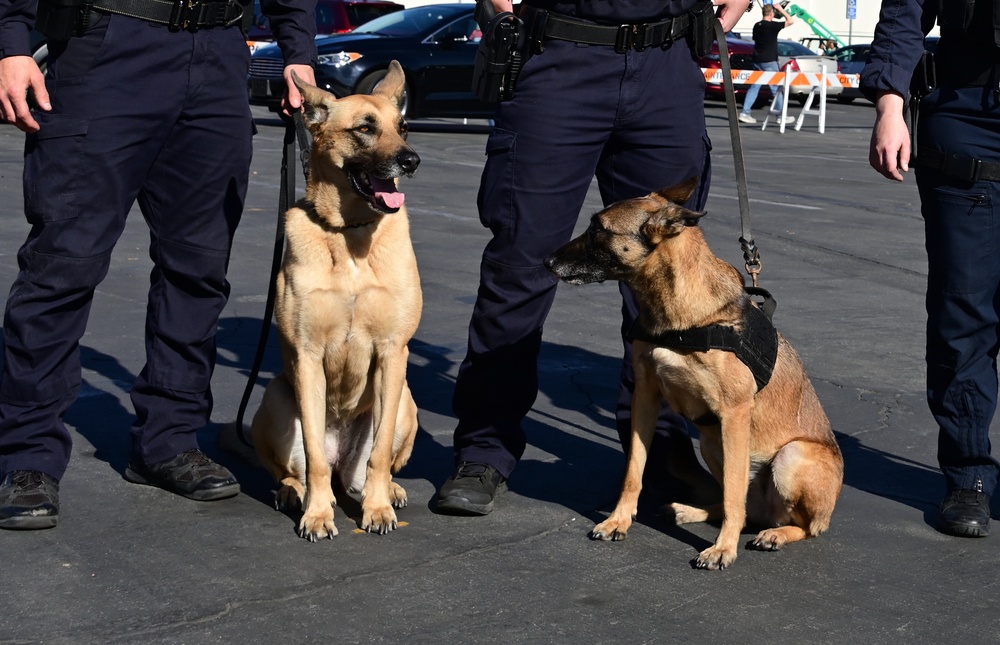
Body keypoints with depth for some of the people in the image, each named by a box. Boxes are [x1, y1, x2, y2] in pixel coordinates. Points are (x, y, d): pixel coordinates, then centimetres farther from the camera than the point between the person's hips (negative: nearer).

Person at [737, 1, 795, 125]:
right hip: (769, 61, -6)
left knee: (754, 87, 8)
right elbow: (791, 21, -10)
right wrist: (781, 10, -2)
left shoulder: (757, 26, 9)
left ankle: (744, 113, 1)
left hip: (757, 61, 6)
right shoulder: (772, 25, -12)